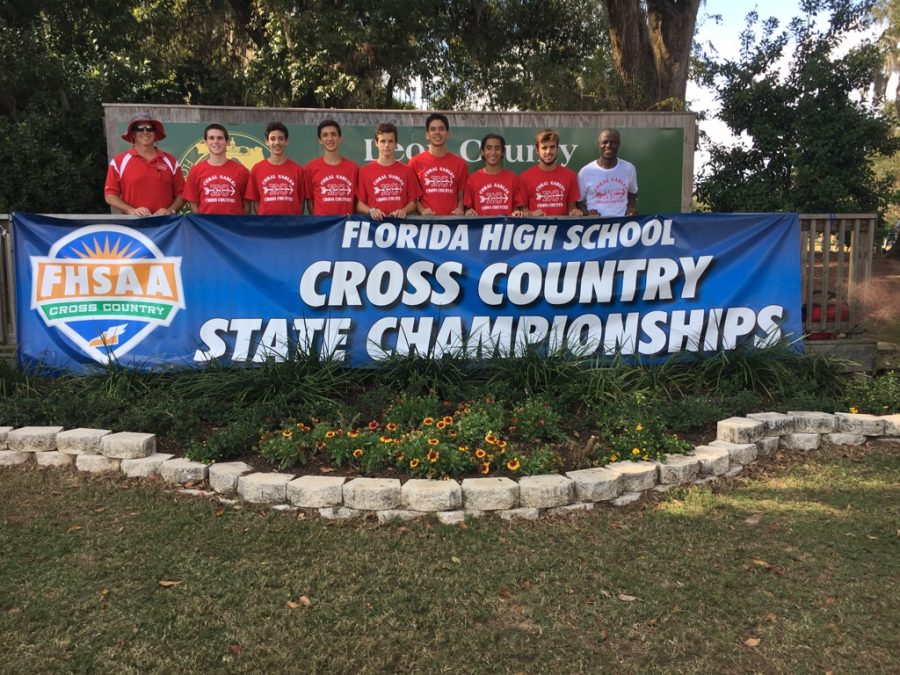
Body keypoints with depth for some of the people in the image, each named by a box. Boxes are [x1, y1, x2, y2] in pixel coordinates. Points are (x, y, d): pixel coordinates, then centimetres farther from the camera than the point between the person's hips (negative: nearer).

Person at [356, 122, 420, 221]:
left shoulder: (407, 170, 8)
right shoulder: (365, 171, 6)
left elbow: (413, 202, 9)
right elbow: (359, 204, 7)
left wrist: (404, 210, -9)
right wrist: (371, 211, -10)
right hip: (375, 221, -1)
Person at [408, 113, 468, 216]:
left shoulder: (460, 163, 8)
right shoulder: (415, 162, 4)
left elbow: (461, 195, 12)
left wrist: (460, 208, -6)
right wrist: (422, 210, -9)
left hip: (452, 218, 1)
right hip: (427, 218, -1)